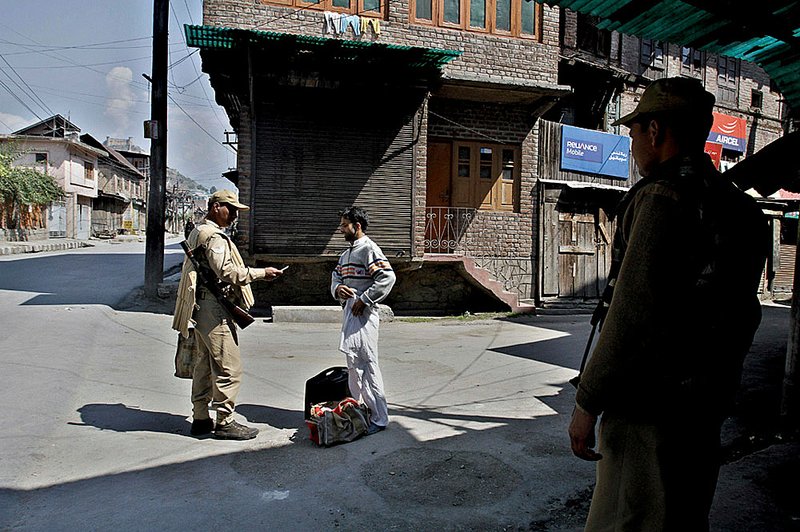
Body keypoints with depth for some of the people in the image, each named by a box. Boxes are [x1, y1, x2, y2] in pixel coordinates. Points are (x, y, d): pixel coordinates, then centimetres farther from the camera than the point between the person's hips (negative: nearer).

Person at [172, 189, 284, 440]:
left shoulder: (198, 232, 19)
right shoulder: (214, 236, -14)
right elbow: (228, 272, -21)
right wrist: (261, 272, -14)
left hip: (201, 308, 11)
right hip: (214, 308, -11)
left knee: (205, 364, 16)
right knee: (228, 367, -5)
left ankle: (201, 419, 24)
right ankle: (225, 422, 2)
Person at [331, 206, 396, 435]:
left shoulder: (369, 249, -10)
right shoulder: (346, 253, 20)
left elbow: (388, 277, -20)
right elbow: (336, 275, 24)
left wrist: (364, 299, -19)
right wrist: (337, 288, 0)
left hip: (363, 313, -10)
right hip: (349, 311, 10)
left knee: (366, 364, -10)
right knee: (354, 363, 16)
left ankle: (379, 418, -3)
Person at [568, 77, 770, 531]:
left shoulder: (662, 197, -17)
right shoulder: (739, 206, 11)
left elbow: (632, 314, -22)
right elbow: (745, 314, 16)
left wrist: (587, 401, -15)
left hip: (652, 408, -9)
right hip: (708, 407, 9)